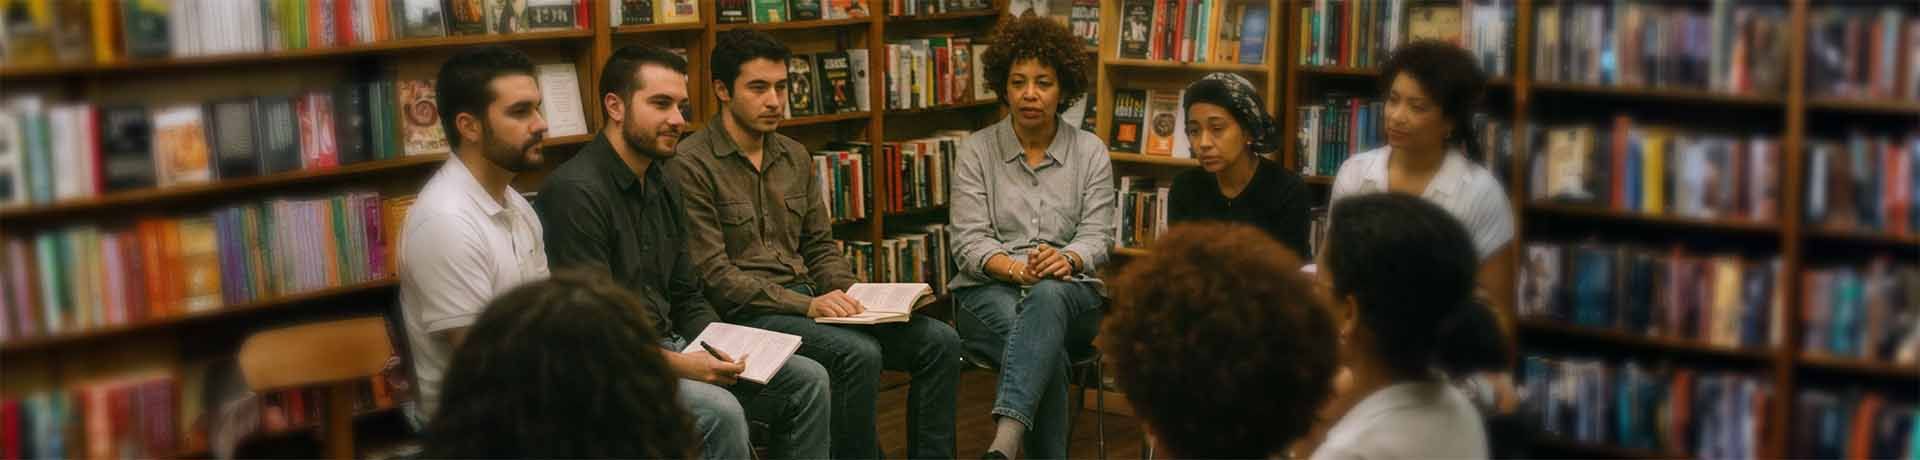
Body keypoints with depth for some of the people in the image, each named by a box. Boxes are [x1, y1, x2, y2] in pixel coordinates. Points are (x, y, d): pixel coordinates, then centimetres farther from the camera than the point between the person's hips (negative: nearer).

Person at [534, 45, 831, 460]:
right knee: (719, 411, -32)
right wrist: (675, 364, -25)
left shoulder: (664, 188, 11)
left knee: (807, 380, 1)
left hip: (667, 345, 9)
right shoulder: (576, 191, -18)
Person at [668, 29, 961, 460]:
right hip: (744, 312, -7)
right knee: (859, 354, -32)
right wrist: (806, 305, -21)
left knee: (939, 341, -9)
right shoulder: (690, 165, -9)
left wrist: (851, 295, -1)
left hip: (807, 299, 7)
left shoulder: (795, 156, 15)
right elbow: (713, 275, -14)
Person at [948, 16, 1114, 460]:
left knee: (1046, 297, -40)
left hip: (1070, 294, 0)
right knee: (1047, 348, -37)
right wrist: (1016, 269, -23)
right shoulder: (976, 150, 5)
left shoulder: (1090, 152, 8)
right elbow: (969, 242, -2)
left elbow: (1097, 238, 1)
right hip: (989, 291, 0)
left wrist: (1065, 260, -23)